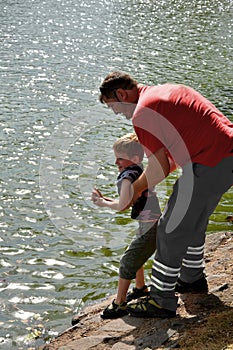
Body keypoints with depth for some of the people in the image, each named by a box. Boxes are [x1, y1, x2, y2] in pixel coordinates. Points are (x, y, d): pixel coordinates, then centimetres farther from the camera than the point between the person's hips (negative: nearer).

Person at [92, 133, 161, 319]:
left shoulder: (128, 176, -17)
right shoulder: (140, 172, 13)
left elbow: (121, 206, -24)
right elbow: (126, 203, 17)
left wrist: (104, 203, -7)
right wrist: (104, 198, 9)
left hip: (151, 228, -10)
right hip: (153, 225, 10)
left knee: (127, 262, -5)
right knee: (136, 256, 28)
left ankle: (119, 304, 1)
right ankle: (140, 288, 47)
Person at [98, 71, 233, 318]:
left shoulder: (143, 113, -11)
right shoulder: (165, 90, 19)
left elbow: (161, 168, -12)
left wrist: (135, 189, 6)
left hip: (211, 164, -10)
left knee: (171, 229, -2)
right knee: (193, 221, 25)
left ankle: (162, 301, 5)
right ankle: (192, 278, 41)